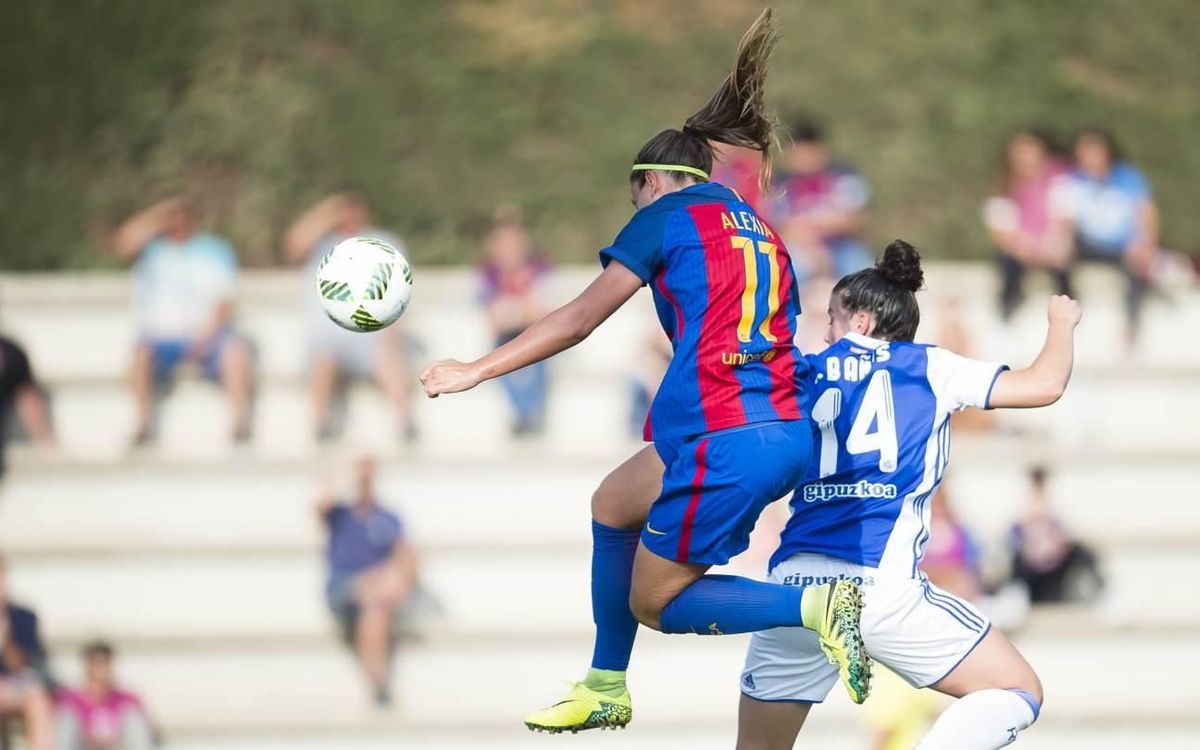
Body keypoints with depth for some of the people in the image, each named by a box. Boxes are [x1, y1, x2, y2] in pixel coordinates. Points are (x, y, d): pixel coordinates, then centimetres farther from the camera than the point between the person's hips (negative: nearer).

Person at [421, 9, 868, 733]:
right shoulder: (762, 233, 23)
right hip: (790, 433, 8)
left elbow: (580, 319, 2)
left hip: (724, 442, -8)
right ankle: (605, 689, 32)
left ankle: (813, 604, -14)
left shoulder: (666, 215, 4)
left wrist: (477, 369, 9)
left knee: (654, 602, 5)